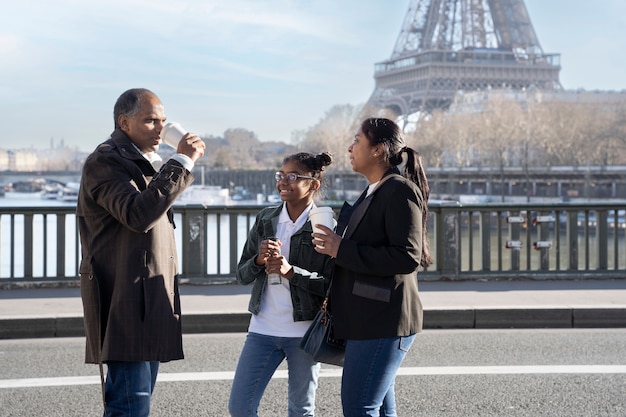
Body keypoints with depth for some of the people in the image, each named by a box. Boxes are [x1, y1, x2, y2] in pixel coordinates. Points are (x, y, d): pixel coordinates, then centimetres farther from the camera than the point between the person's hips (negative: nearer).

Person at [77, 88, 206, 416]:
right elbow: (138, 215, -25)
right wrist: (181, 162, -22)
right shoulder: (104, 162, -9)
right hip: (125, 300, -10)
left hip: (148, 301, 10)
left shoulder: (141, 163, 23)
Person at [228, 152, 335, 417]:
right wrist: (259, 260, -12)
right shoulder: (265, 220, 7)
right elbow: (242, 275, 9)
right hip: (263, 328, 4)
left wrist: (291, 272, -21)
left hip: (304, 331, -4)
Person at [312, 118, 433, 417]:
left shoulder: (400, 191, -13)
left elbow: (407, 257, -23)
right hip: (368, 321, 10)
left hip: (383, 322, -10)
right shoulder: (375, 192, 19)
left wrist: (342, 250, -20)